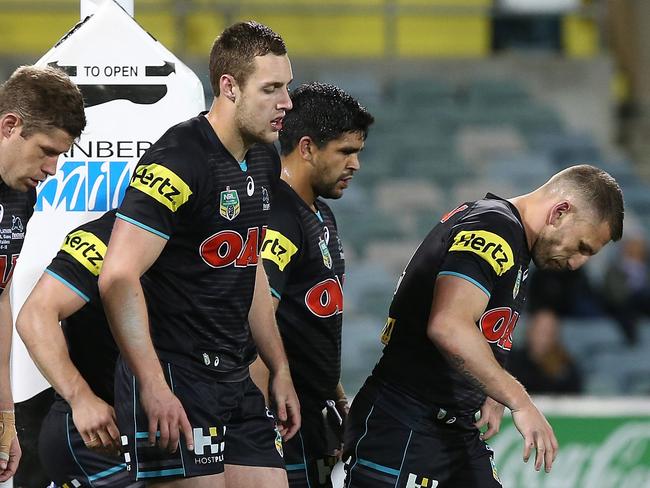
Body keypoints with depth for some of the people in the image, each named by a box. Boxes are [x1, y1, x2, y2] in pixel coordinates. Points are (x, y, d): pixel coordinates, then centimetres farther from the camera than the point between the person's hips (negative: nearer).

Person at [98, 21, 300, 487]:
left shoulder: (264, 161, 13)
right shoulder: (180, 162, -16)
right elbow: (118, 278, -23)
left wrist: (280, 371, 24)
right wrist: (154, 387, -28)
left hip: (235, 379, 9)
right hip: (174, 379, -9)